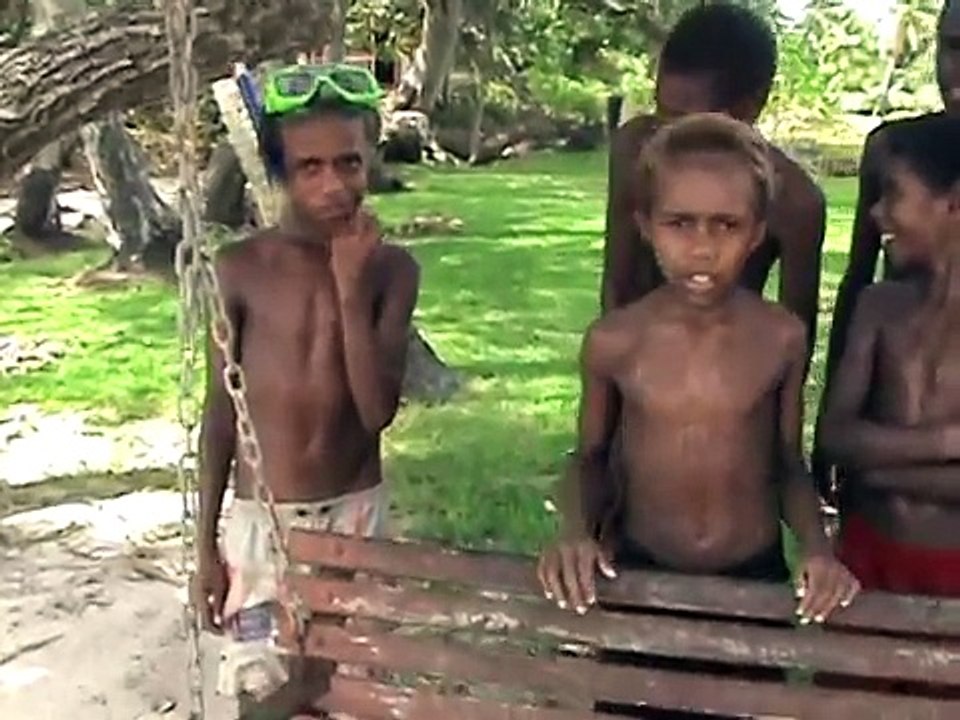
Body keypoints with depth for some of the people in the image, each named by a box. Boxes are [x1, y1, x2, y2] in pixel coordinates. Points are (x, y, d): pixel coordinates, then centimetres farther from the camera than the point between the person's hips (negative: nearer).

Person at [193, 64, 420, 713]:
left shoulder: (392, 268, -6)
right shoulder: (242, 268, -8)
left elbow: (378, 411, -15)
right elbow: (221, 411, -1)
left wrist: (351, 287, -22)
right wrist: (206, 541, 0)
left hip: (357, 514, 1)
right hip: (262, 520, -1)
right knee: (262, 690, 5)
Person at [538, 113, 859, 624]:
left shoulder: (783, 338, -12)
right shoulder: (612, 341, -14)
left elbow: (789, 466, 1)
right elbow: (591, 457, 1)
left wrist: (818, 547, -14)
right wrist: (576, 532, -16)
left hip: (755, 575, 1)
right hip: (638, 571, 0)